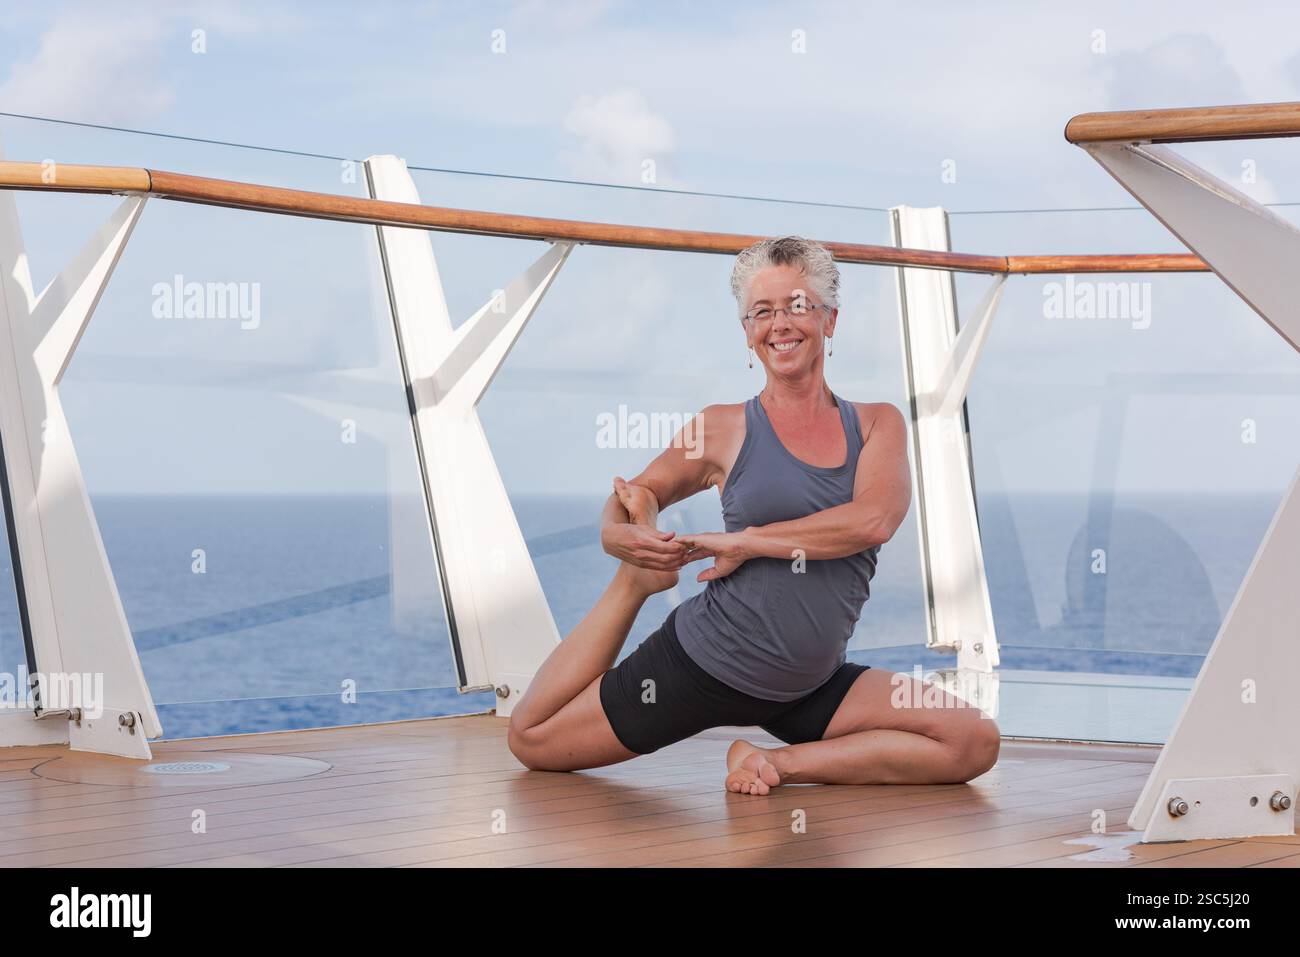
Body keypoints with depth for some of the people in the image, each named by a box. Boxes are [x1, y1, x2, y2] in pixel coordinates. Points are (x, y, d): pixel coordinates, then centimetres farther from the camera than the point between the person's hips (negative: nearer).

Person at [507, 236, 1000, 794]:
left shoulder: (877, 425, 5)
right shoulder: (725, 429, 1)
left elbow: (873, 520, -13)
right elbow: (635, 496, 11)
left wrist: (746, 542, -16)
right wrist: (622, 534, -13)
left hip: (807, 685, 2)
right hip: (702, 660, -2)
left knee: (976, 743, -15)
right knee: (529, 739, -1)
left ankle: (782, 763, -7)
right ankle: (637, 582, 11)